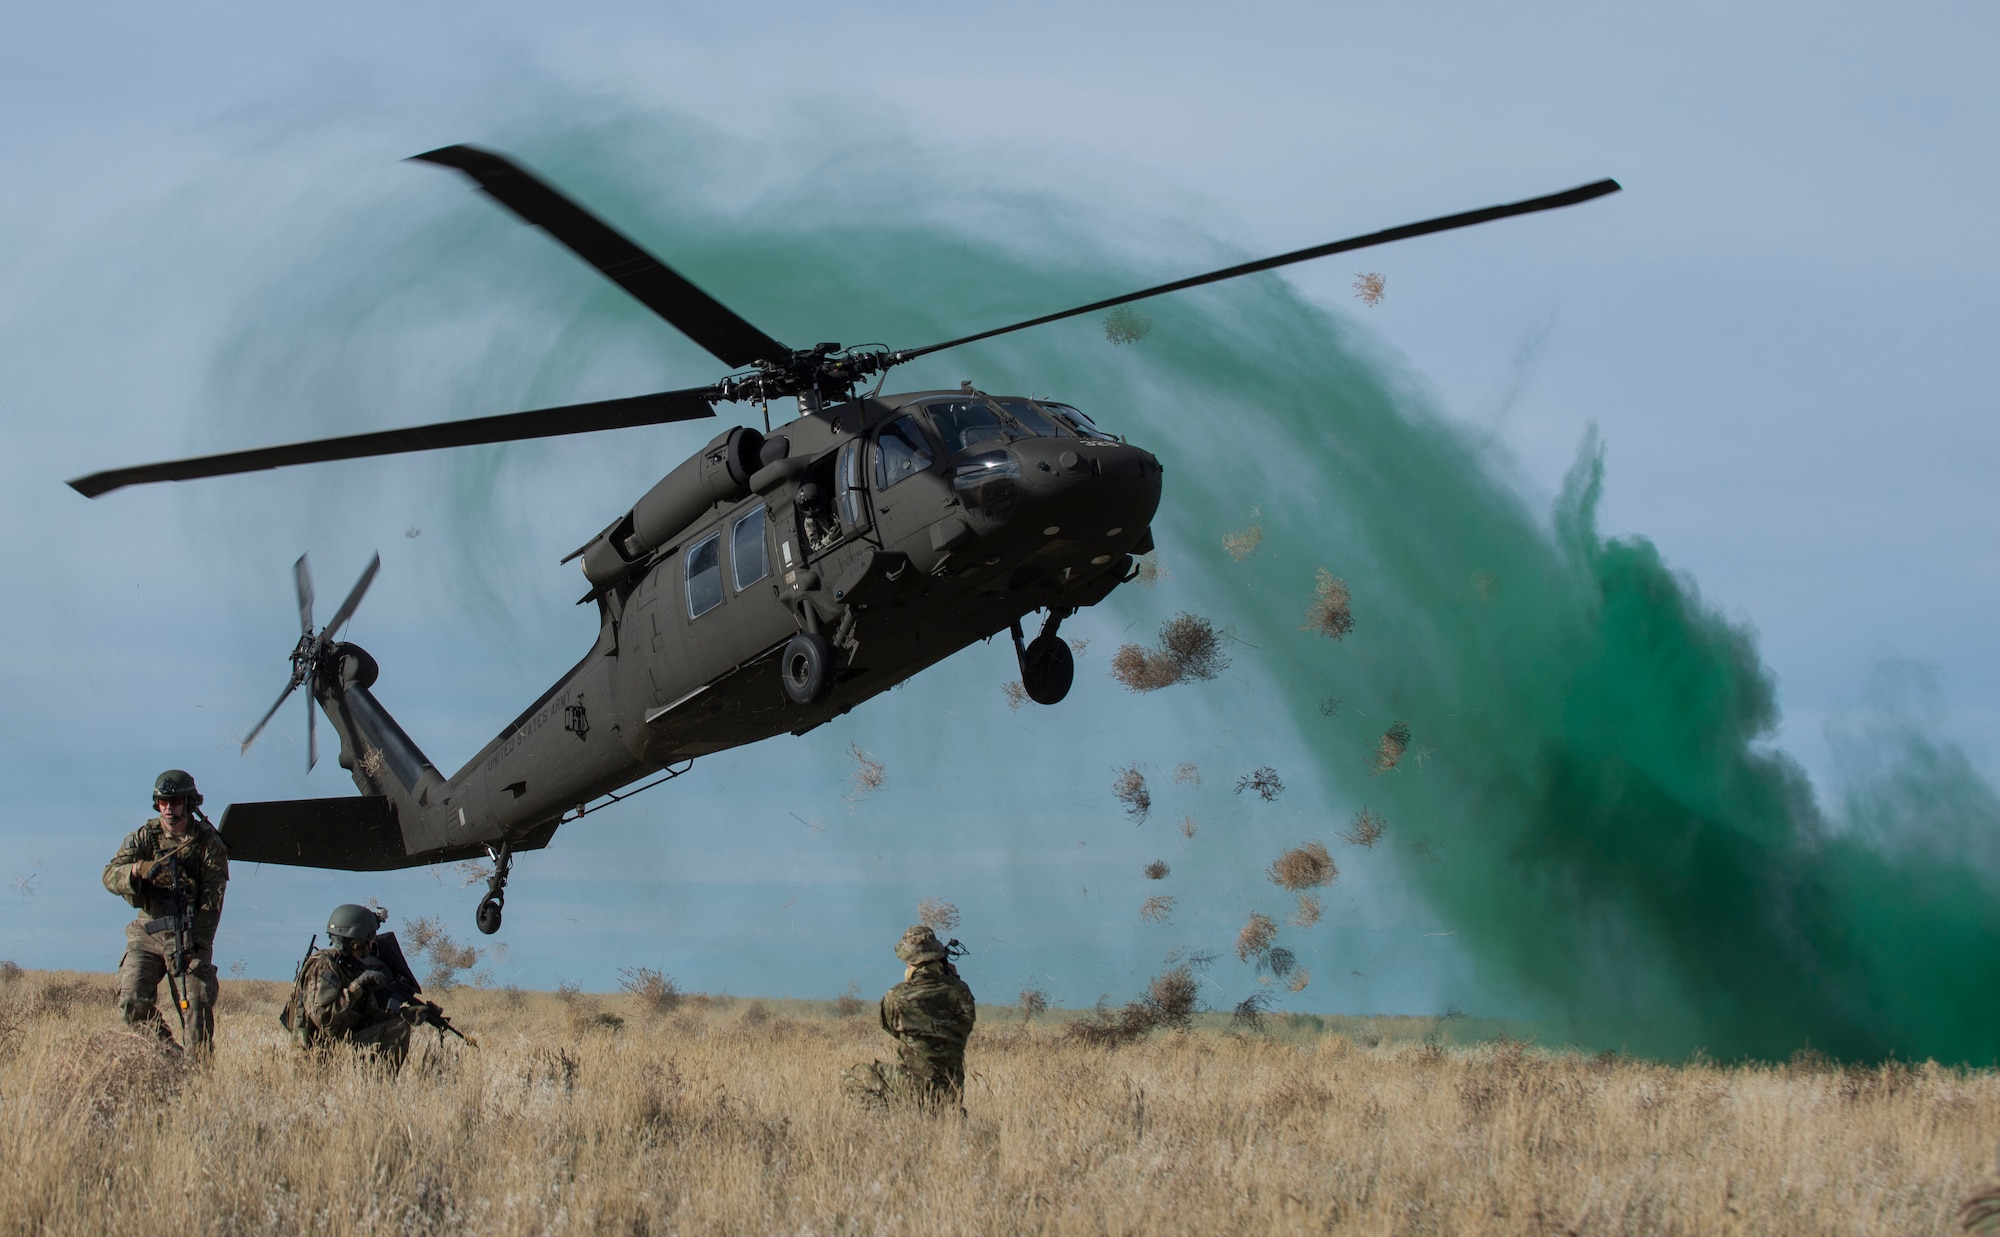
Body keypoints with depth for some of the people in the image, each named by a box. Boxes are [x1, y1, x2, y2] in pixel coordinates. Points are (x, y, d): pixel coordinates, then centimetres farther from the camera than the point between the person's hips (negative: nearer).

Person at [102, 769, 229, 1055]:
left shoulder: (208, 842, -2)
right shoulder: (143, 837, 5)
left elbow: (211, 901, -8)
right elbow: (110, 876, -5)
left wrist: (191, 943, -19)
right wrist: (137, 869, -28)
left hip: (191, 936, -2)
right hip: (147, 932, 2)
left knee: (197, 1006, -10)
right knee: (132, 1000, -11)